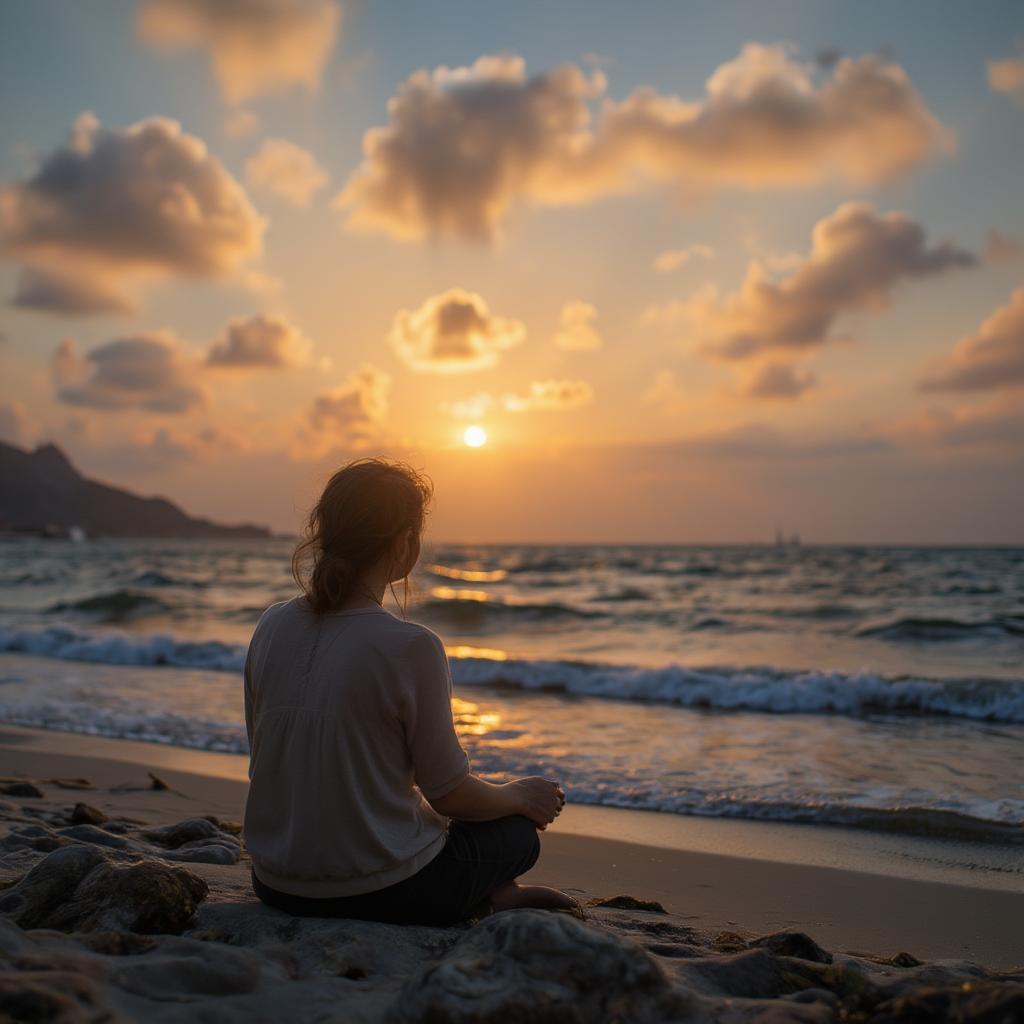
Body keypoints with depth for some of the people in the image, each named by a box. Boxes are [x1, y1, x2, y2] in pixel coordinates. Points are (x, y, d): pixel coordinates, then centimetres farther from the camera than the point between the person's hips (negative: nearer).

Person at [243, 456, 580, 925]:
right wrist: (520, 796, 8)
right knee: (519, 829, 20)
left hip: (278, 884, 6)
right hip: (380, 893, -6)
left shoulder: (271, 625, -4)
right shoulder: (410, 646, -23)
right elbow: (450, 793, -13)